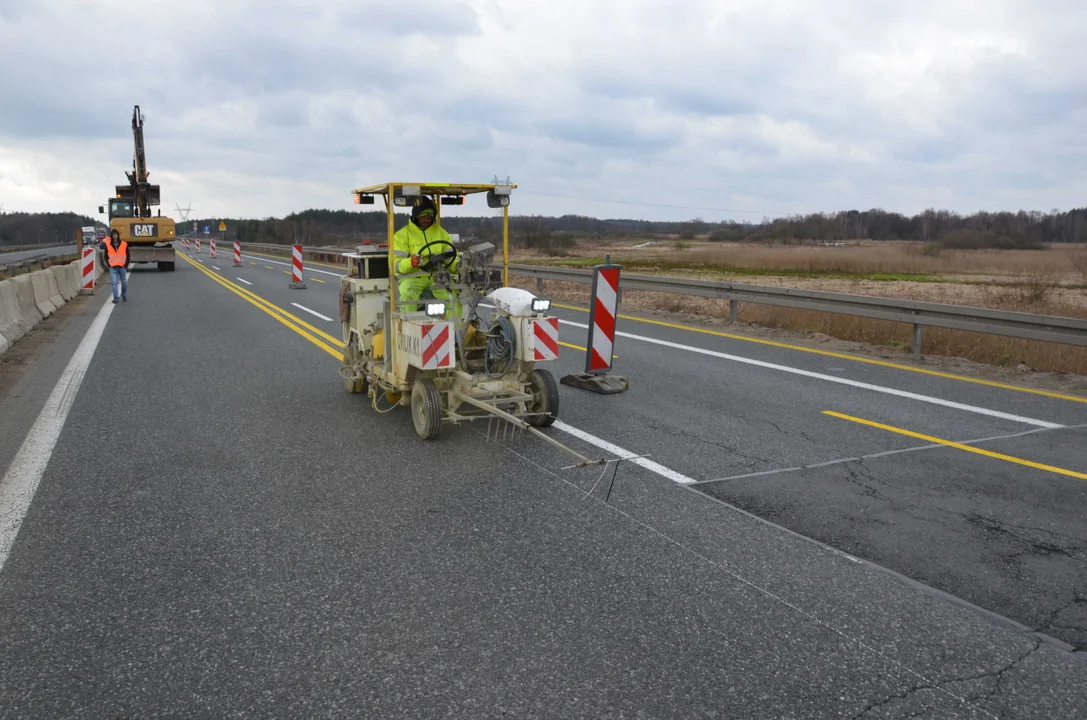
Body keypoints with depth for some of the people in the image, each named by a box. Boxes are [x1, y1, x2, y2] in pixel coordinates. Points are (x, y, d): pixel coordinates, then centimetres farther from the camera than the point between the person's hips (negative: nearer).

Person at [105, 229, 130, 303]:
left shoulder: (124, 244, 2)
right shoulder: (108, 245, 3)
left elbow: (128, 256, 6)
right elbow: (106, 256, 11)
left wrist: (126, 265, -3)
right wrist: (109, 264, 1)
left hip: (122, 267, 0)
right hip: (113, 268, 0)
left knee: (124, 283, 9)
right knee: (114, 283, -8)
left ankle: (124, 296, 27)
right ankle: (115, 298, -7)